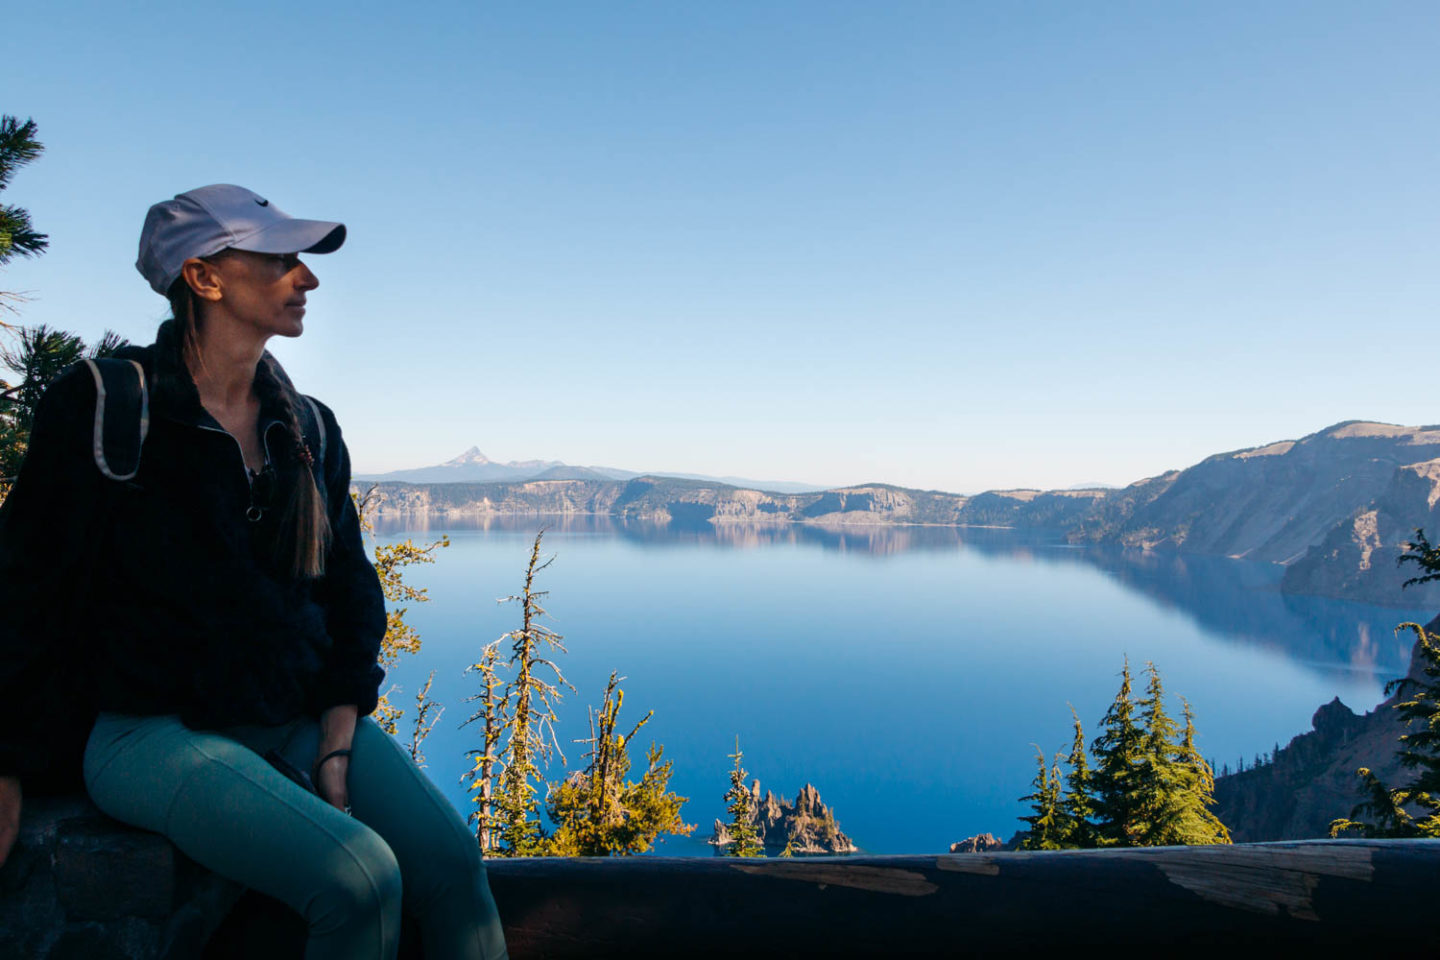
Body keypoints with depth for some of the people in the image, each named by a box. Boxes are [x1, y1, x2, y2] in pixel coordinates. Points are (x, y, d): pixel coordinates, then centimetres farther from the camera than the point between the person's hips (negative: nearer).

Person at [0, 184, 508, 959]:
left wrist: (338, 735, -2)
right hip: (154, 728, -4)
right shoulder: (104, 408, -5)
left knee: (452, 859, -18)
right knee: (359, 877, -26)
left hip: (304, 718, 5)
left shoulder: (308, 428, 9)